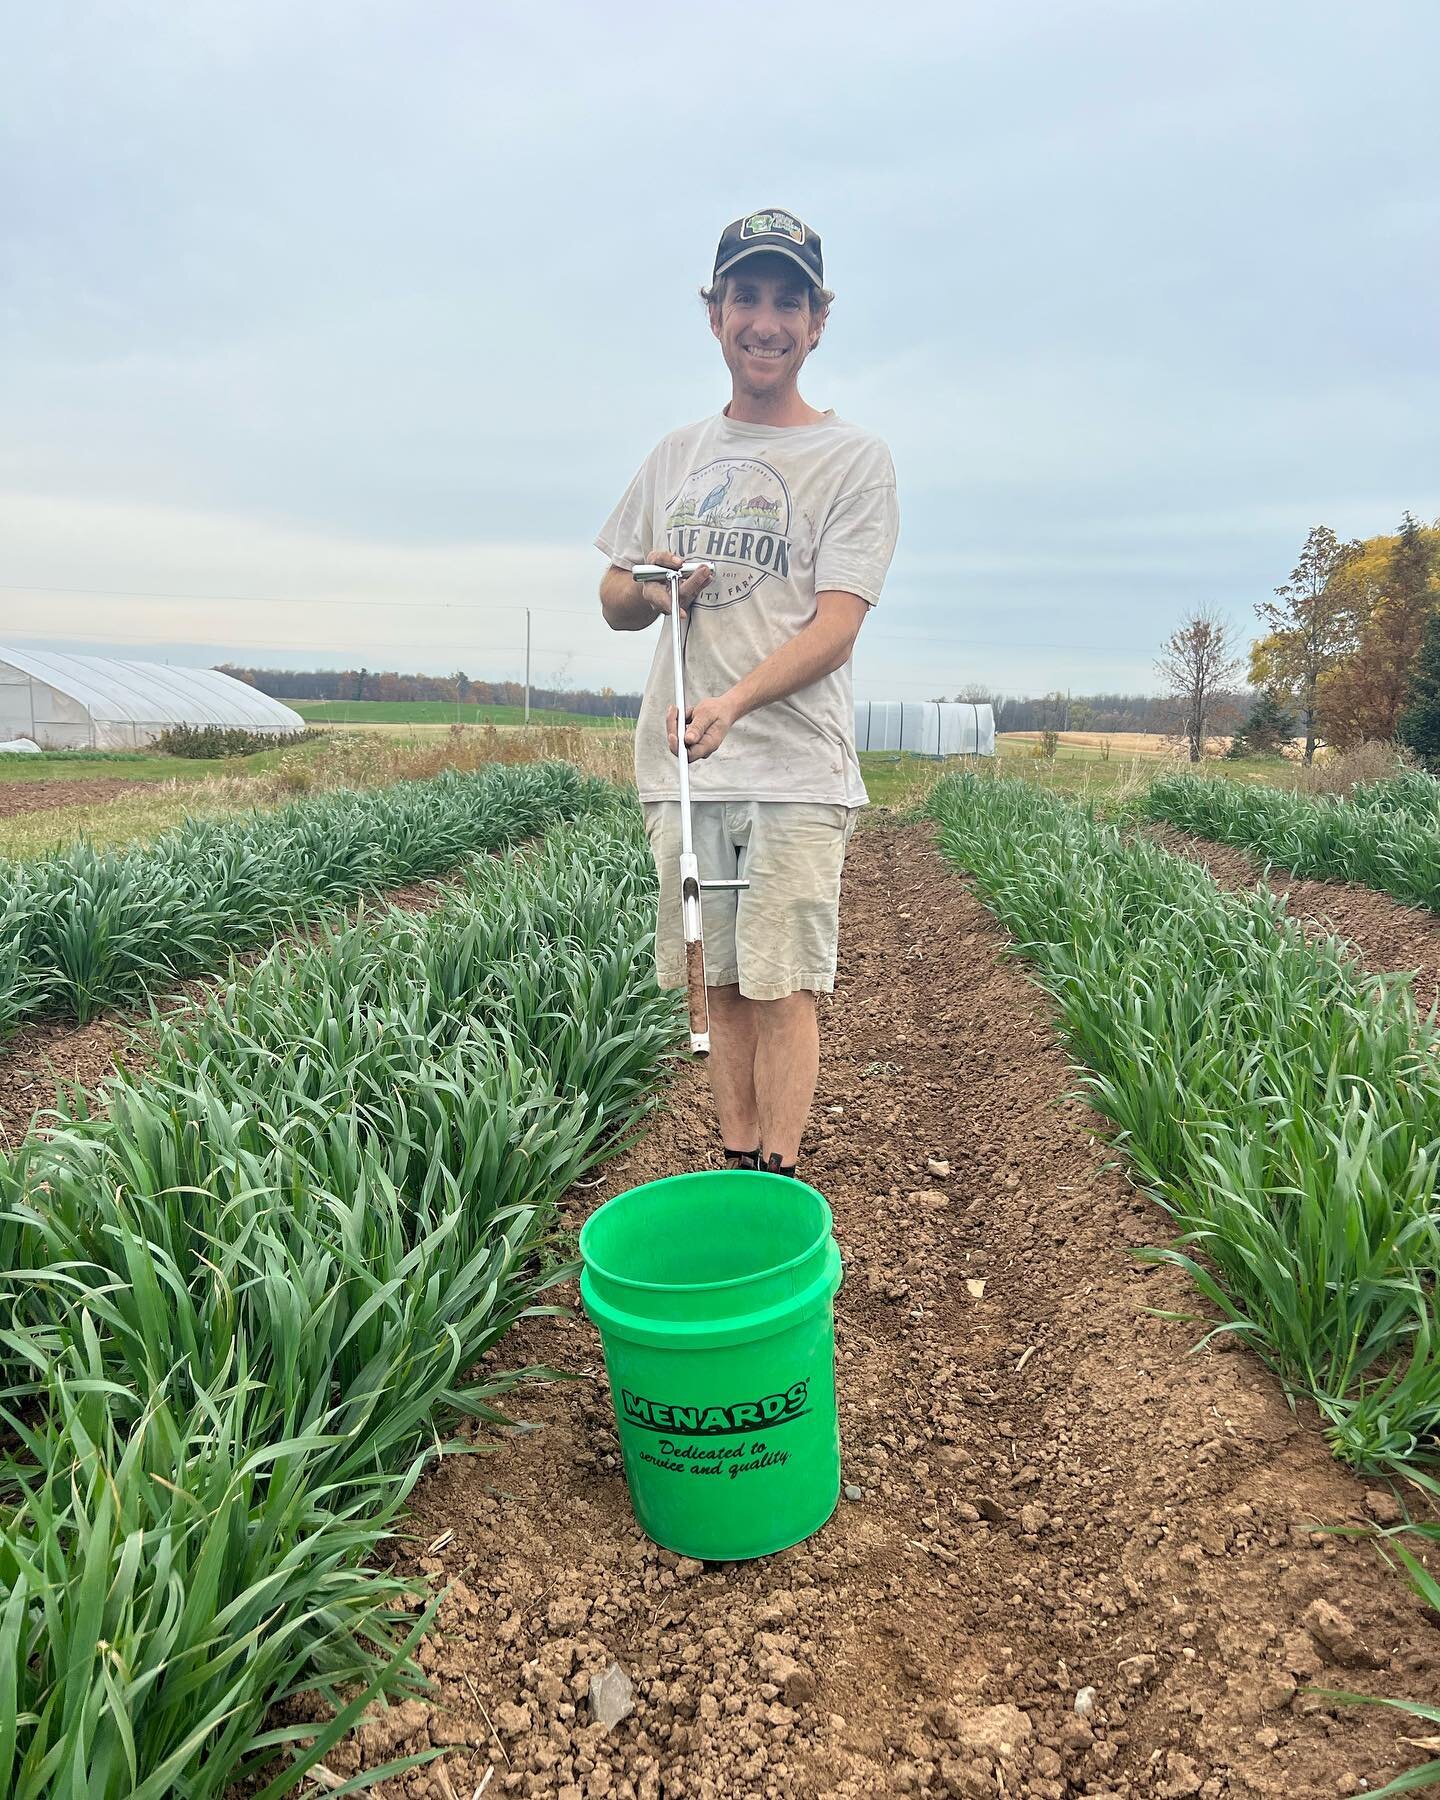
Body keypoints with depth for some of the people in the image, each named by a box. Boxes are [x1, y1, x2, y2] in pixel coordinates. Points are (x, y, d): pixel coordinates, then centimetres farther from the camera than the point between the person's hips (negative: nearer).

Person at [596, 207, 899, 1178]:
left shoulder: (854, 459, 1)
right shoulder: (676, 455, 16)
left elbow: (835, 626, -10)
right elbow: (615, 599, 21)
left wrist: (732, 701, -27)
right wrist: (647, 589, -4)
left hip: (795, 769, -4)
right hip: (682, 767, 5)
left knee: (783, 985, -5)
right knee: (721, 982, 10)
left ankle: (778, 1187, 5)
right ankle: (737, 1167, 22)